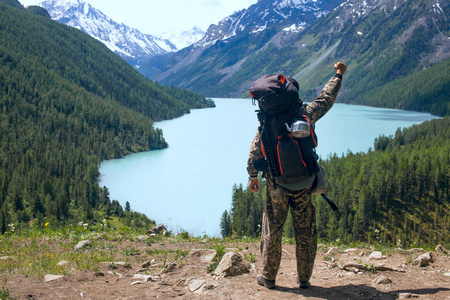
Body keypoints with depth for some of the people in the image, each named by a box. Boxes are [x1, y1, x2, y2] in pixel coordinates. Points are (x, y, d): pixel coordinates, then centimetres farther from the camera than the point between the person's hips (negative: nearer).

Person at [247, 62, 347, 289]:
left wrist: (253, 175, 9)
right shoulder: (307, 115, -6)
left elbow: (255, 151, -5)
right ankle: (304, 279, 19)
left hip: (277, 184, -1)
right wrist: (338, 75, 26)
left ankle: (269, 277, 18)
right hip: (304, 184, 1)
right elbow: (326, 98, 11)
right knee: (306, 232, 10)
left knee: (272, 230, 10)